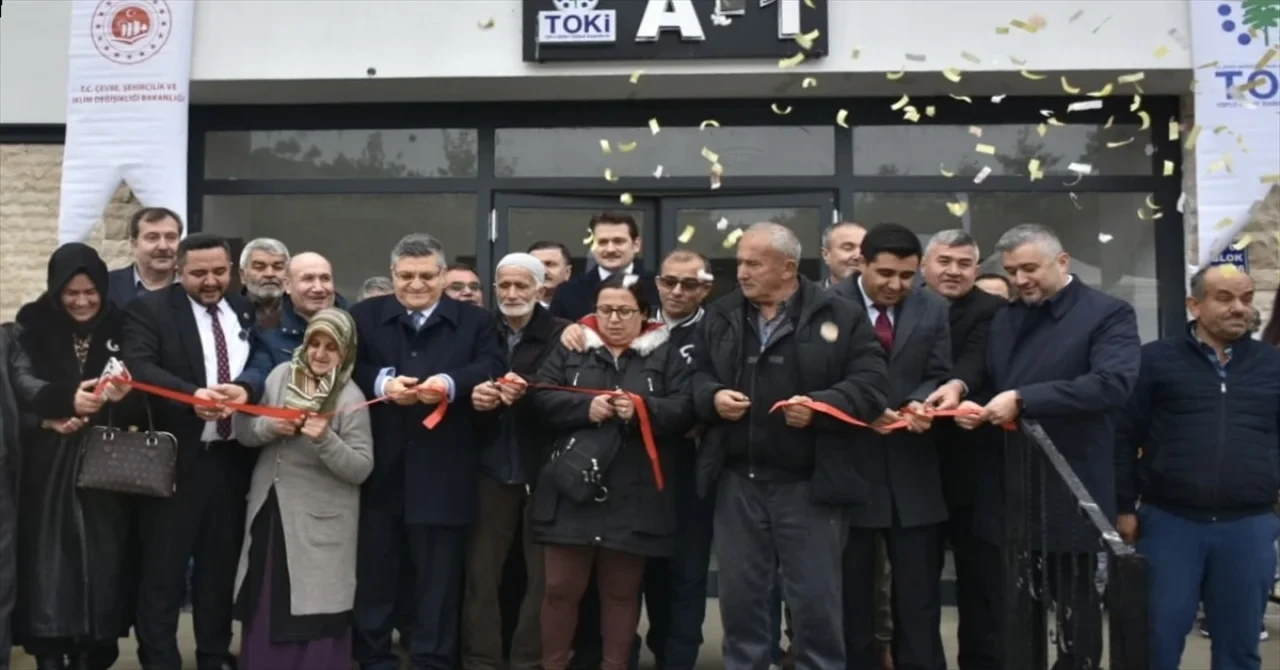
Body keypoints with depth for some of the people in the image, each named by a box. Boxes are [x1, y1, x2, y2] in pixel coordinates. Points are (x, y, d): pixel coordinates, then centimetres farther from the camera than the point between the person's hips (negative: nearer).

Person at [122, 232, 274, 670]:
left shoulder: (245, 311, 11)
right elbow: (138, 365, -19)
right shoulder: (149, 309, -4)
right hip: (173, 458, -4)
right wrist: (192, 395, -34)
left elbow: (265, 358, -1)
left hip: (232, 458, 5)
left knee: (222, 563, 16)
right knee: (163, 568, 4)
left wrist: (246, 386, -23)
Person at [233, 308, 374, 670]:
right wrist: (270, 426, -14)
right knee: (265, 606, 16)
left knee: (314, 616, 1)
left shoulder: (351, 399, -11)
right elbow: (243, 432, 6)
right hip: (269, 510, 5)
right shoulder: (279, 375, 3)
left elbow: (361, 469, -14)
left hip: (317, 523, -5)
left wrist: (325, 440, -28)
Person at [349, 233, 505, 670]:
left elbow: (492, 369, -9)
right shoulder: (365, 316, 8)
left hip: (441, 474, -1)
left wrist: (451, 383, -25)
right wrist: (382, 382, -20)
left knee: (438, 578, 9)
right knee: (374, 571, 13)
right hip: (380, 470, 1)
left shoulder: (475, 321, 5)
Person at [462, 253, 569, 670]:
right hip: (492, 468, 2)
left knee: (542, 573, 6)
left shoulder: (561, 335, -3)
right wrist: (474, 398, -11)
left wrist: (526, 393, -27)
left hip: (543, 469, -2)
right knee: (481, 571, 6)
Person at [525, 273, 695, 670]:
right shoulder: (570, 351, 10)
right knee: (561, 588, 6)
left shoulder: (666, 357, 7)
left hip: (632, 497, 0)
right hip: (571, 491, 1)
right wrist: (586, 407, -17)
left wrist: (641, 409, -20)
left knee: (621, 590, 11)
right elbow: (541, 398, -1)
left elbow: (684, 411, -3)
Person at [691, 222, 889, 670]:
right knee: (739, 599, 13)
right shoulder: (720, 317, 10)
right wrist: (713, 397, -8)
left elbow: (871, 385, -7)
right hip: (738, 483, 4)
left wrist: (820, 406, -22)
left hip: (809, 486, -3)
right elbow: (694, 377, 13)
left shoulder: (842, 316, -2)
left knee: (816, 604, 5)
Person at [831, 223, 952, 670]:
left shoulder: (933, 309, 6)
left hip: (912, 467, 3)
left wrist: (918, 404, -16)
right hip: (850, 464, -2)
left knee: (918, 589, 9)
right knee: (853, 588, 10)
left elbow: (939, 376, 5)